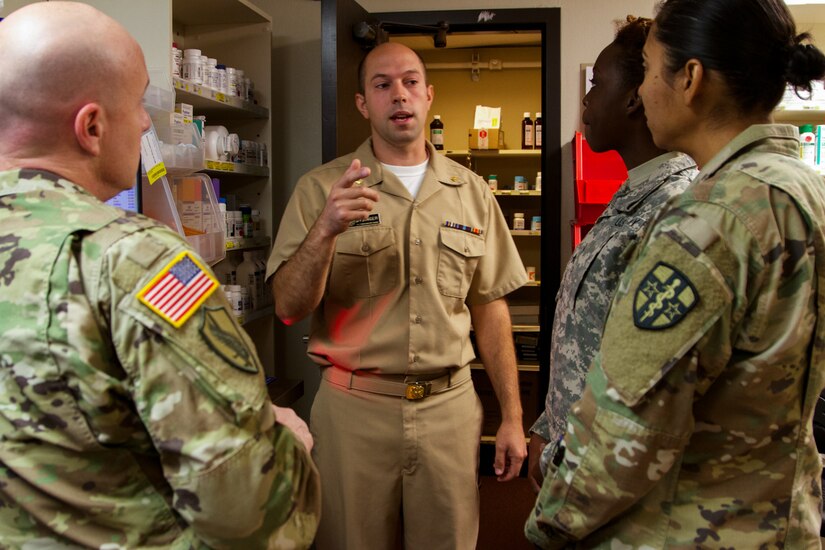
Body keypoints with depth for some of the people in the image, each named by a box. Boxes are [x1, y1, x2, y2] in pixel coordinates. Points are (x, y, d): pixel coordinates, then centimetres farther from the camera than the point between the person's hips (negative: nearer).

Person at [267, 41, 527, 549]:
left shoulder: (472, 192, 5)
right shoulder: (323, 188, -2)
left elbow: (490, 308, 7)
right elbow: (289, 308, -9)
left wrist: (513, 417, 4)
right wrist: (325, 229, -25)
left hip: (450, 406, 2)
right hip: (353, 408, -1)